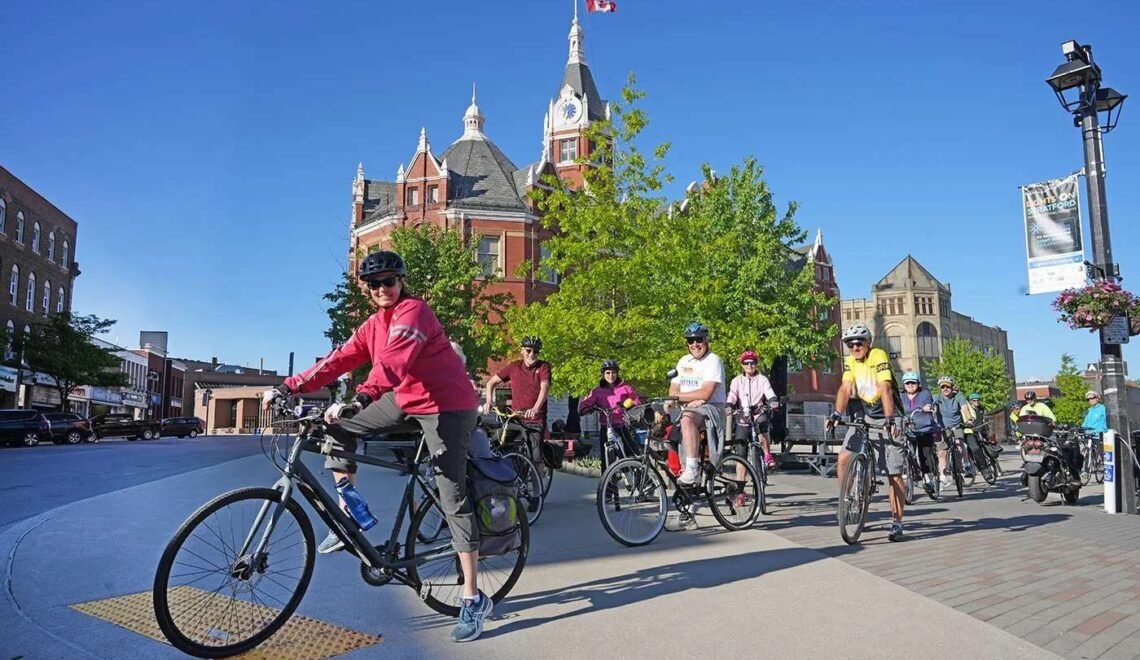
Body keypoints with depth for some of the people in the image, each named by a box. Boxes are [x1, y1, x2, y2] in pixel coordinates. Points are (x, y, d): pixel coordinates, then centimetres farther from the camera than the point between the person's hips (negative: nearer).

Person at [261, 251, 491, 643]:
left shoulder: (413, 311, -16)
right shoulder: (373, 325, 8)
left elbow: (393, 363, -31)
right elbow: (338, 360, 0)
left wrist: (359, 399, -42)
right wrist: (288, 387, -9)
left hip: (447, 407, -8)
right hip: (407, 401, 8)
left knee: (454, 498, -8)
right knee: (339, 426, 5)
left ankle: (474, 600, 0)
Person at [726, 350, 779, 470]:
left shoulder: (762, 379, 6)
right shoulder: (737, 380, 8)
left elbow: (769, 392, -11)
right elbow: (732, 395, -5)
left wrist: (773, 400, -33)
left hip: (758, 413, -1)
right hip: (742, 416, 1)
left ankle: (768, 455, -14)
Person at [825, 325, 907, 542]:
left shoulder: (878, 356, -16)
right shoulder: (850, 362, 1)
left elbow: (885, 389, -26)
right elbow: (845, 389, -9)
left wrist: (890, 420, -36)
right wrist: (836, 414, -25)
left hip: (884, 420, -5)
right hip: (861, 418, 5)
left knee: (894, 475, -2)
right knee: (843, 460, -12)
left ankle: (896, 523, 7)